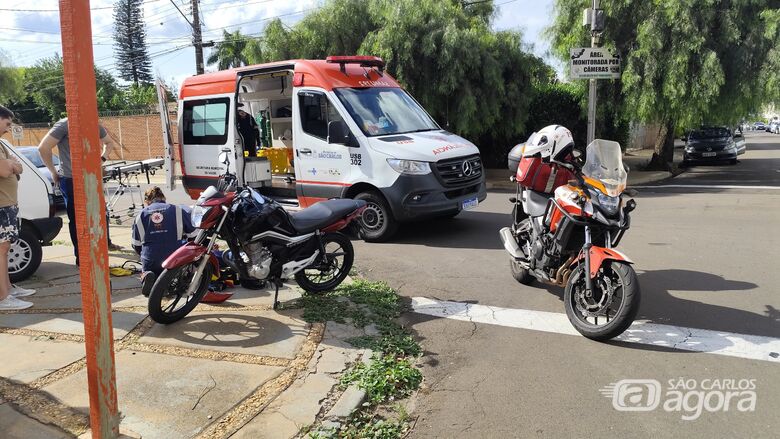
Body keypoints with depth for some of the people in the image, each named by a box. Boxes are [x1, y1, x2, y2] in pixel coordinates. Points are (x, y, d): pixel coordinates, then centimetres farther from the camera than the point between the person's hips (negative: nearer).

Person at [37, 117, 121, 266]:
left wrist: (102, 158, 7)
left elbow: (110, 143, 23)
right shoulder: (64, 125, -13)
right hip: (70, 181, -6)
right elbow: (43, 148, -19)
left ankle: (106, 243, 37)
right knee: (76, 219, 1)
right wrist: (53, 172, -13)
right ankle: (80, 257, 10)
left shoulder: (96, 126, 5)